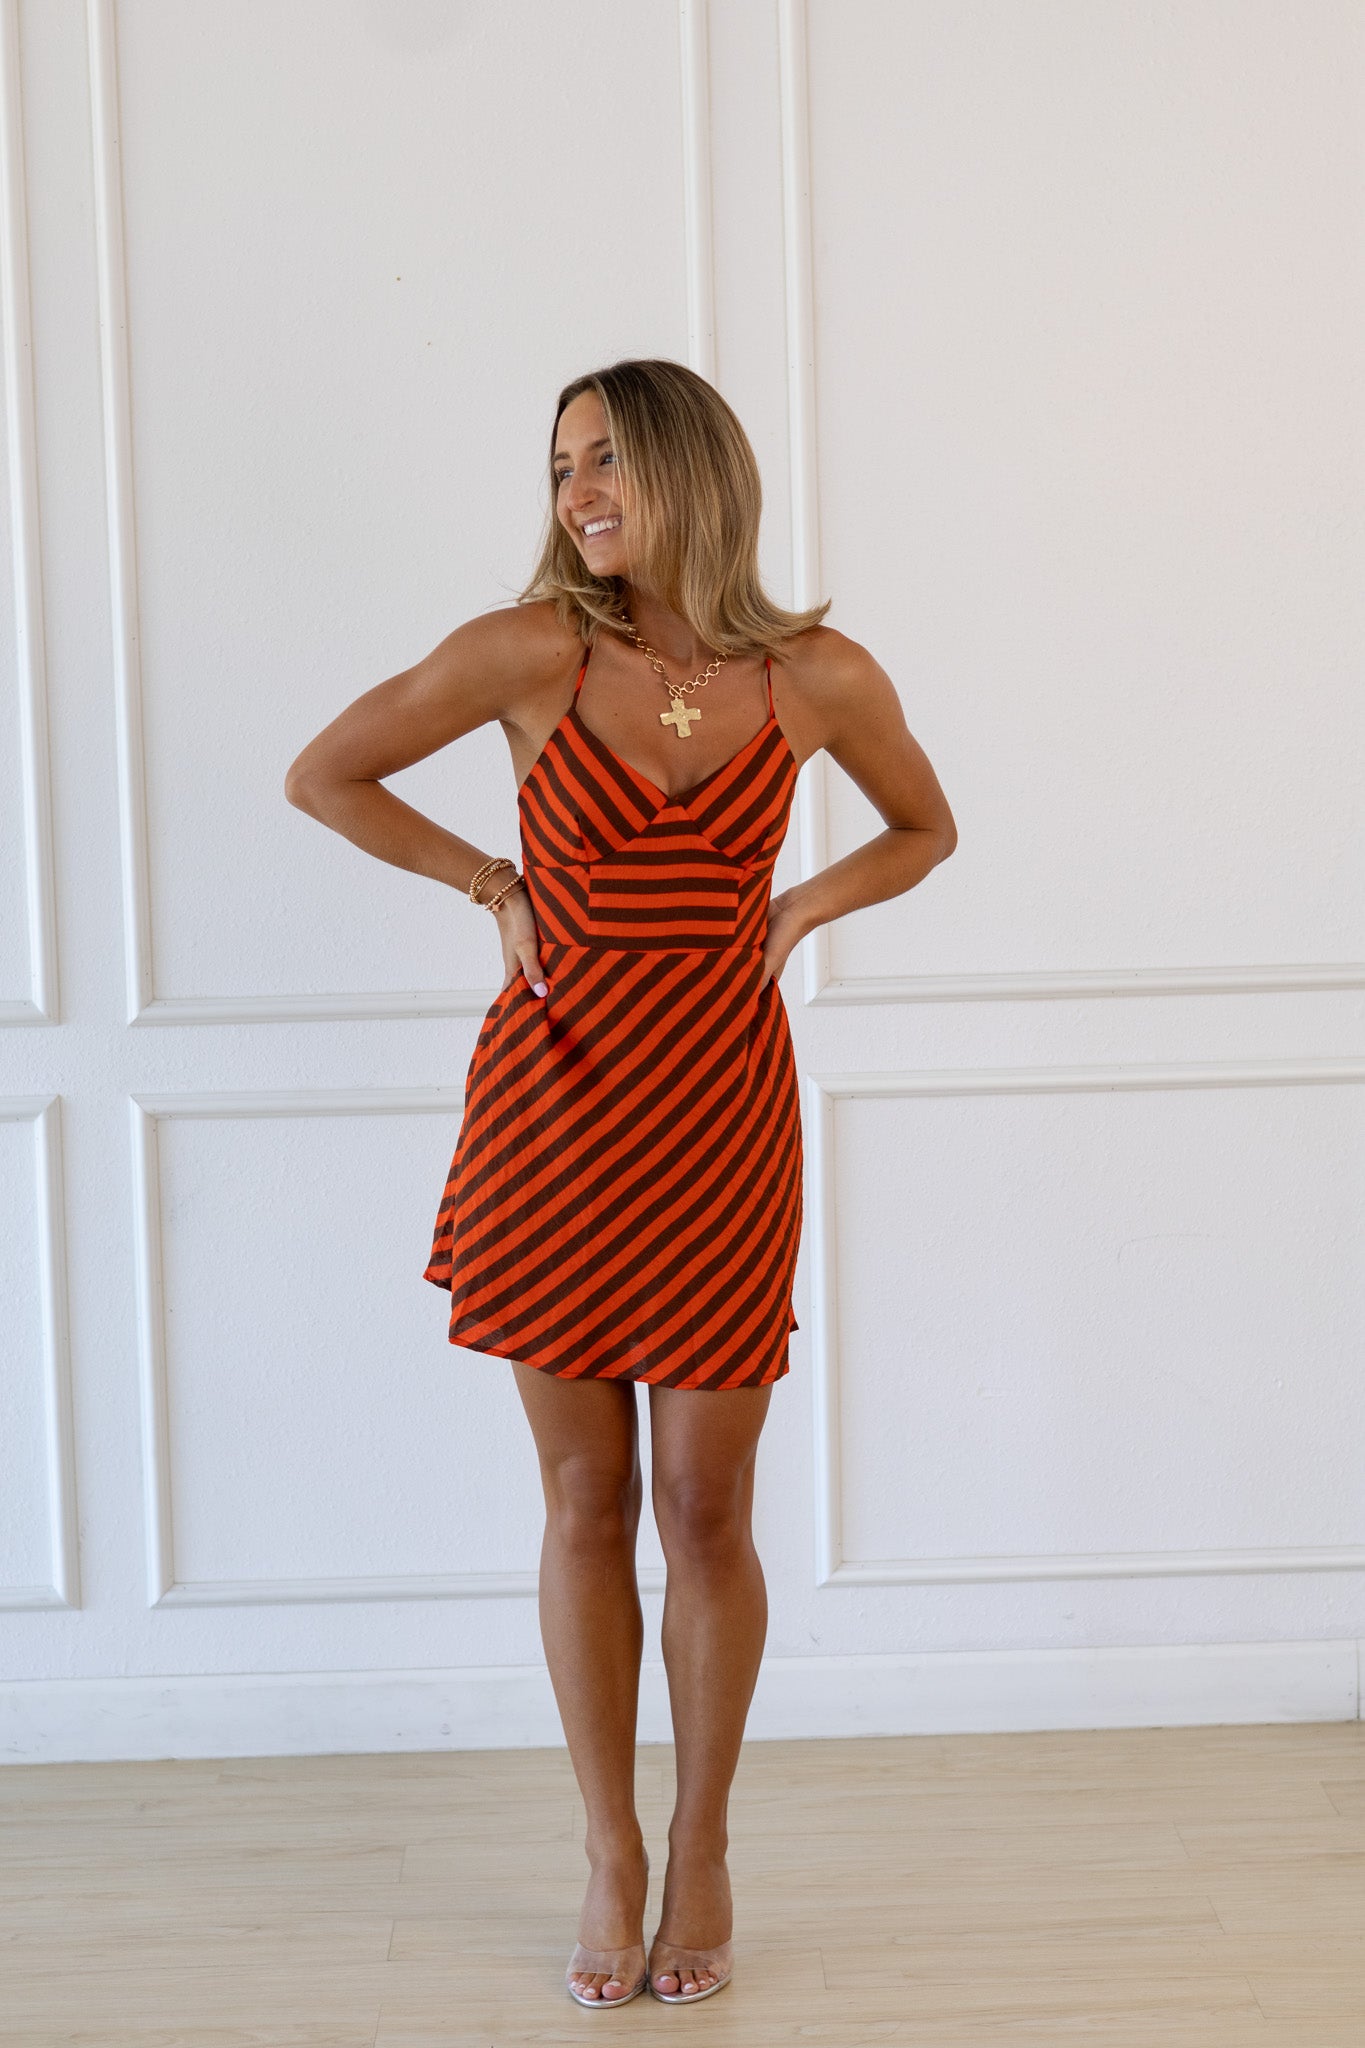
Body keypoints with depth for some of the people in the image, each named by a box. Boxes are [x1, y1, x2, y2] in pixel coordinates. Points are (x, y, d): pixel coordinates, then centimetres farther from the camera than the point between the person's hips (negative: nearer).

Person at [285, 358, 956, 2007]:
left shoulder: (820, 680, -3)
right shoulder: (532, 652, -7)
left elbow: (924, 831, 15)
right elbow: (323, 776, 3)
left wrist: (803, 906, 0)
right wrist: (493, 885, -1)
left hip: (717, 1118, 0)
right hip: (549, 1104, 0)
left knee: (705, 1509, 5)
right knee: (584, 1500, 8)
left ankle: (703, 1852, 25)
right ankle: (610, 1855, 24)